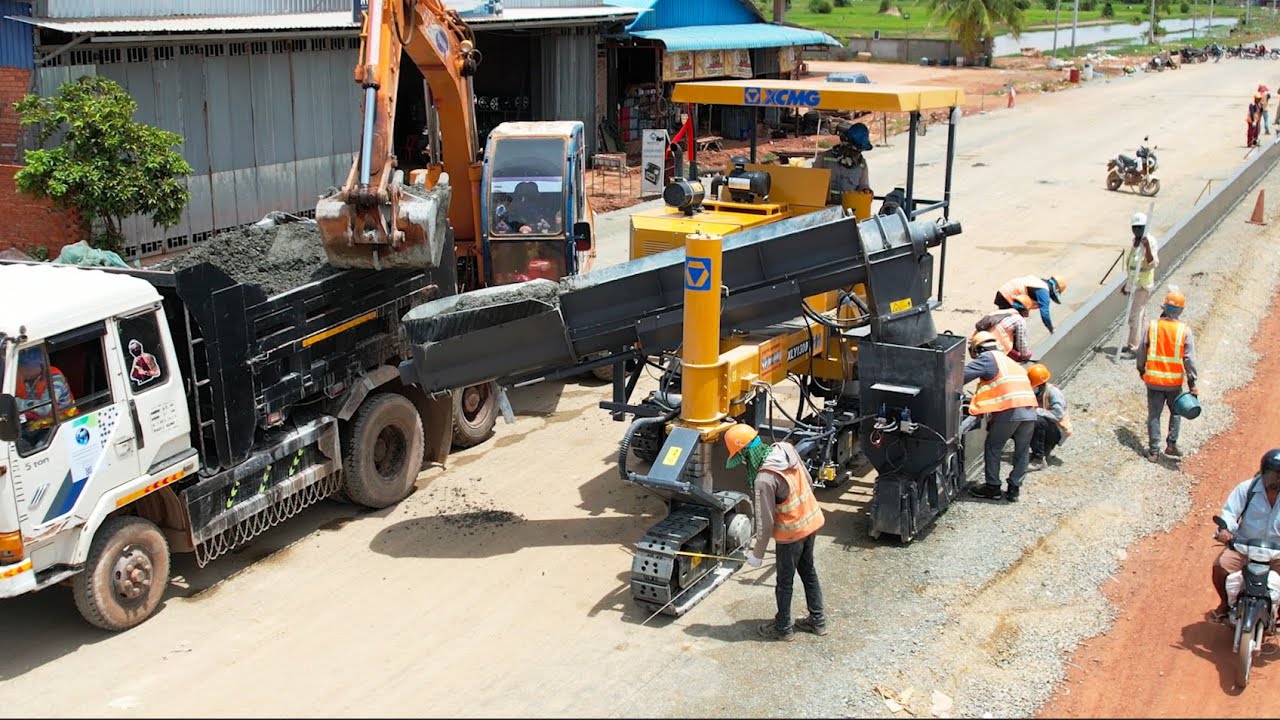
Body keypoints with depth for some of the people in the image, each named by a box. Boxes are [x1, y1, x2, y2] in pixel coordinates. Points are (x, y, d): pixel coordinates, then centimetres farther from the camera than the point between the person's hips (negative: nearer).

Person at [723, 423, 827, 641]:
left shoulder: (764, 479, -29)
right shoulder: (786, 449, -8)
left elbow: (765, 522, -22)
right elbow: (809, 481, 6)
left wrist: (757, 553, -10)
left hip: (792, 532, -8)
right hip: (812, 520, 8)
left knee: (785, 582, 13)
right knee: (808, 571, 24)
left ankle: (783, 628, 30)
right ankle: (817, 621, 36)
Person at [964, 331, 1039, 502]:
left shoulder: (988, 358, 3)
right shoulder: (1012, 362, 27)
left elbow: (963, 375, -6)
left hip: (1008, 411, -7)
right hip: (1030, 412, 7)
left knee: (992, 449, 10)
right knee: (1022, 452, 16)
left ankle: (992, 487, 15)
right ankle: (1014, 489, 20)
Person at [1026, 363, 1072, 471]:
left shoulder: (1053, 392, -20)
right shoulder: (1034, 393, 0)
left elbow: (1058, 415, -31)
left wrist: (1037, 411, -31)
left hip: (1058, 430, -7)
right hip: (1043, 427, 7)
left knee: (1037, 421, -33)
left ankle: (1040, 460, -28)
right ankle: (1046, 449, 8)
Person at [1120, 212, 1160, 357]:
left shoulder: (1150, 242, -17)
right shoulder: (1135, 241, 11)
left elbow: (1153, 263, -28)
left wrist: (1147, 246, -39)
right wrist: (1126, 284, 24)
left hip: (1142, 285, -9)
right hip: (1134, 284, 9)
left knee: (1135, 315, -7)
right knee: (1141, 314, 15)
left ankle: (1132, 346, -3)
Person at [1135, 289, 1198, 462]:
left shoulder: (1152, 326, -8)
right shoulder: (1185, 330, -10)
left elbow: (1142, 351, -1)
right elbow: (1189, 359, -9)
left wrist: (1141, 370, 17)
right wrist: (1192, 384, -3)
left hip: (1153, 380, 0)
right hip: (1174, 381, 0)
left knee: (1154, 415, 9)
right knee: (1175, 412, 21)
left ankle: (1153, 451, 11)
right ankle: (1171, 444, 14)